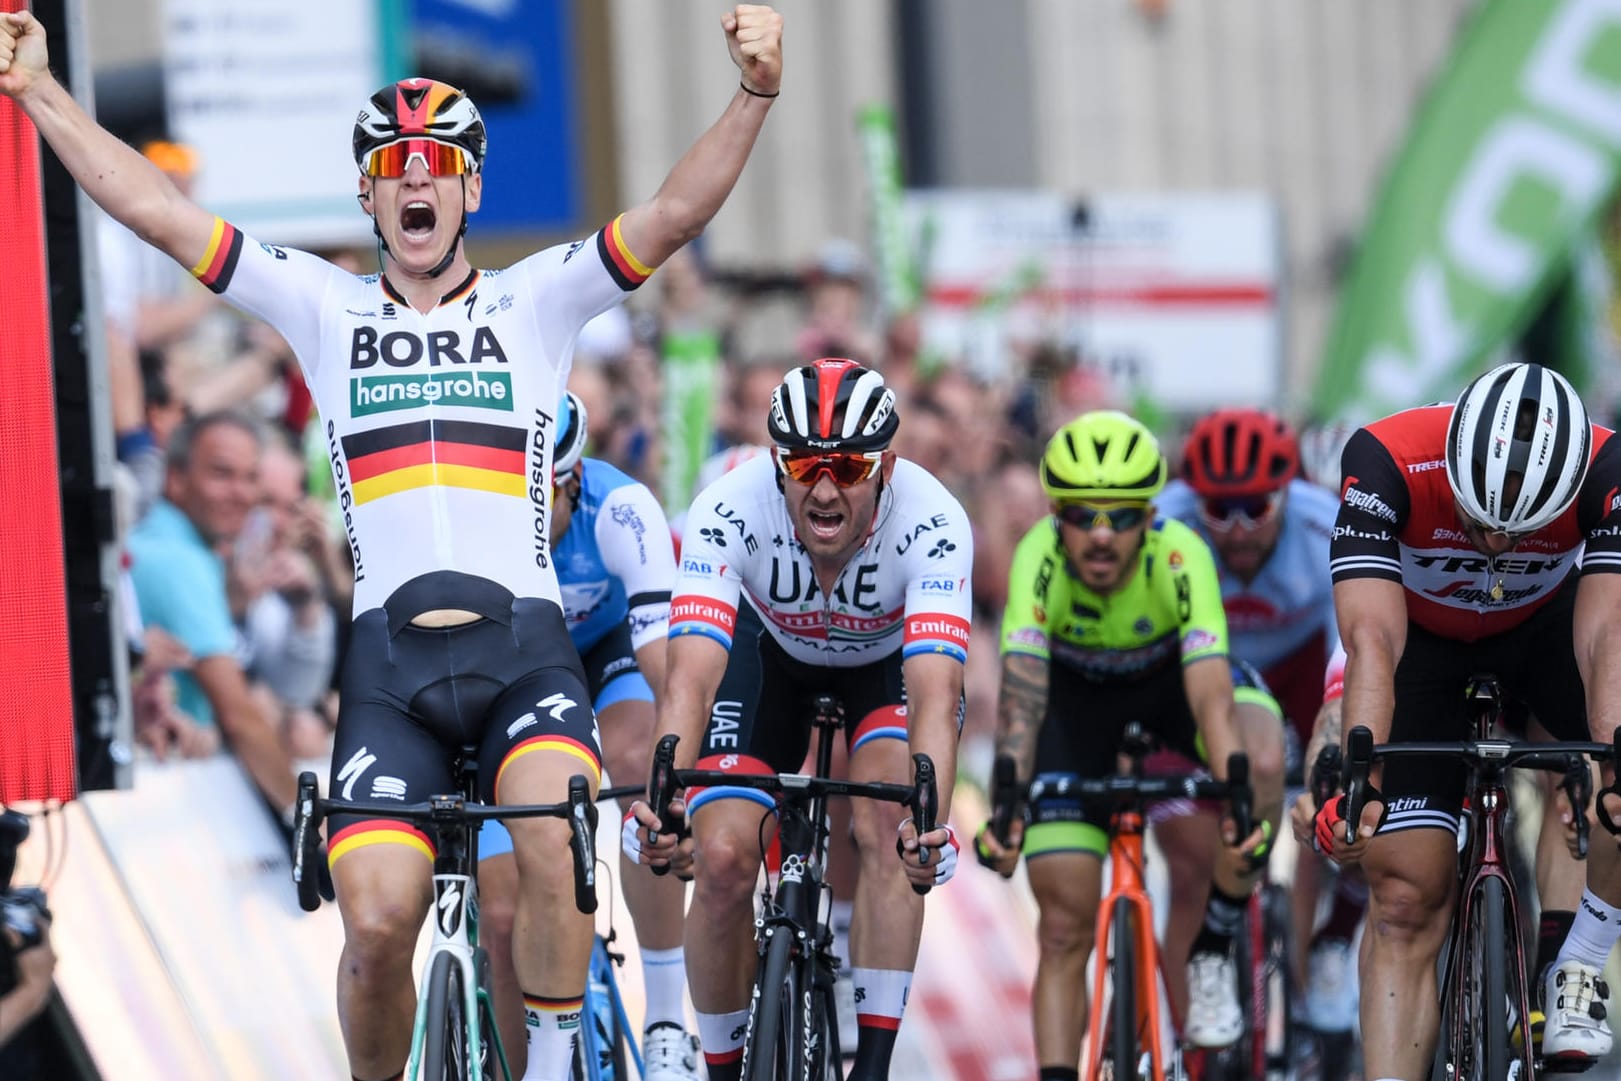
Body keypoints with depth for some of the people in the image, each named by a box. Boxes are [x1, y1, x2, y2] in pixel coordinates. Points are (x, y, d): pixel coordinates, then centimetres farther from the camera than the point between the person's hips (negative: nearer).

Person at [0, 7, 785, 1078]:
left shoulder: (535, 301, 10)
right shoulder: (327, 309, 13)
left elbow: (673, 214, -3)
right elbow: (155, 209, 10)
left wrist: (756, 94, -18)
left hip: (522, 643, -1)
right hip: (390, 658, 1)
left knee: (555, 834, -30)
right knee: (377, 925, -14)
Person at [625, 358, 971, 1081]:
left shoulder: (931, 524, -38)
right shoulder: (729, 512, -36)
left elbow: (935, 695, -47)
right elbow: (690, 680, -44)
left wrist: (932, 824, -65)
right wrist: (659, 803, -62)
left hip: (889, 655, -1)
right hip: (770, 649, 1)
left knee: (886, 830, -27)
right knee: (722, 859, -16)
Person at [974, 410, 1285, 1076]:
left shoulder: (1180, 558, -36)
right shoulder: (1038, 560, -35)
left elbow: (1211, 695, -45)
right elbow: (1021, 692, -45)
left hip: (1172, 676, 0)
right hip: (1076, 694, 0)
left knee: (1262, 761, -33)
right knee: (1065, 926, -8)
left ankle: (1211, 948, -13)